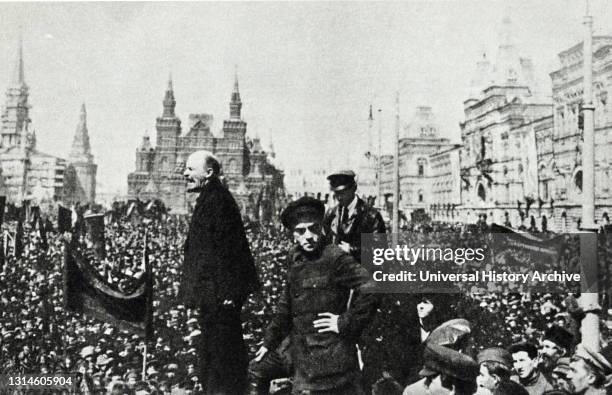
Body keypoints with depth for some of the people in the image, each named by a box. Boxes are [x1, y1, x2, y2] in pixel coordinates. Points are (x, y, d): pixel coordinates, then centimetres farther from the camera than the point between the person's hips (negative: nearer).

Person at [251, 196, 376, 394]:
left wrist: (346, 323, -16)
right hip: (300, 351, 7)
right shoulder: (296, 258, 9)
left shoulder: (336, 258, -13)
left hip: (330, 355, -7)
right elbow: (286, 306, 19)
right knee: (258, 370, 9)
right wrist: (269, 342, 19)